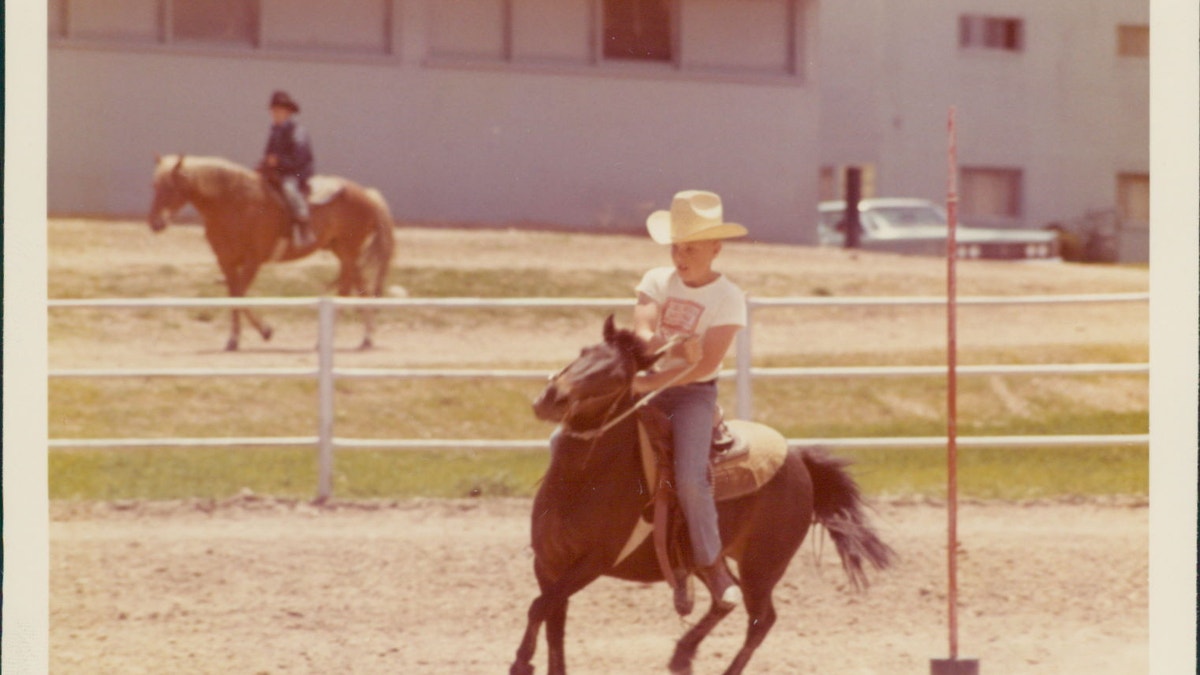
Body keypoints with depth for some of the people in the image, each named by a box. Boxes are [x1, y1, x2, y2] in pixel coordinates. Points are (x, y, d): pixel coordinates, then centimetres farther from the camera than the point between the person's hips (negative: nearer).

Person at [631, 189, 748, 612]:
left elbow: (706, 364, -18)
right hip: (649, 387, 5)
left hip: (695, 393, -5)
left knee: (689, 477, -29)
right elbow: (643, 336, -12)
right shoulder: (657, 281, 3)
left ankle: (711, 563, -7)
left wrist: (651, 382, -27)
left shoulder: (728, 298, -9)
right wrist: (675, 349, -34)